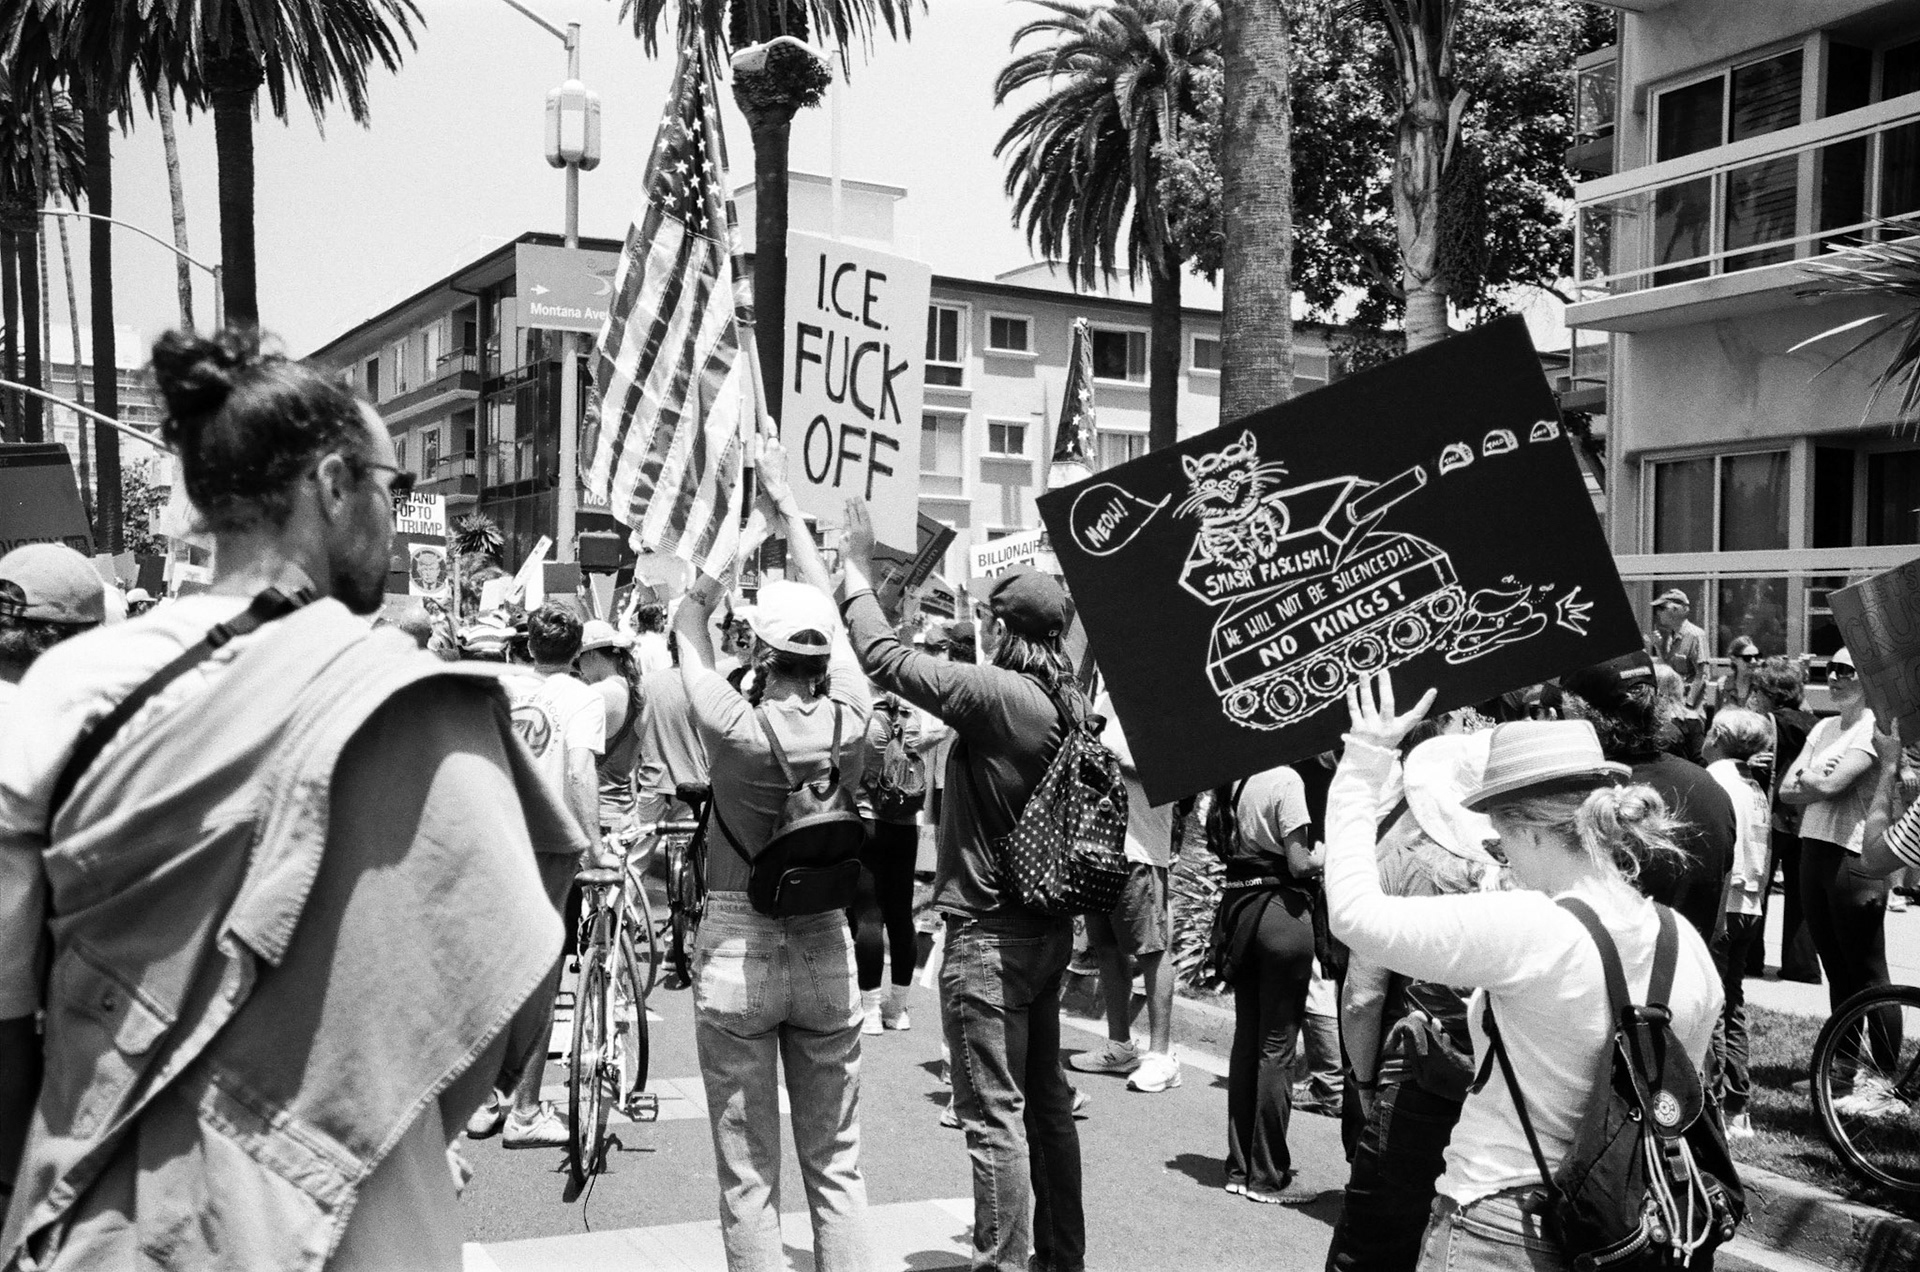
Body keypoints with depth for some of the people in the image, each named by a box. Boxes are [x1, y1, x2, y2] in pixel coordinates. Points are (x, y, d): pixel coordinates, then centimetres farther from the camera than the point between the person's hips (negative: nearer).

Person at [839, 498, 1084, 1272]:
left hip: (990, 932, -9)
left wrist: (857, 569, -7)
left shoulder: (998, 694, -21)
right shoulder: (1073, 704, 4)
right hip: (1049, 925, 9)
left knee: (994, 1114, -1)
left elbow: (886, 659, -18)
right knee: (1047, 1099, 18)